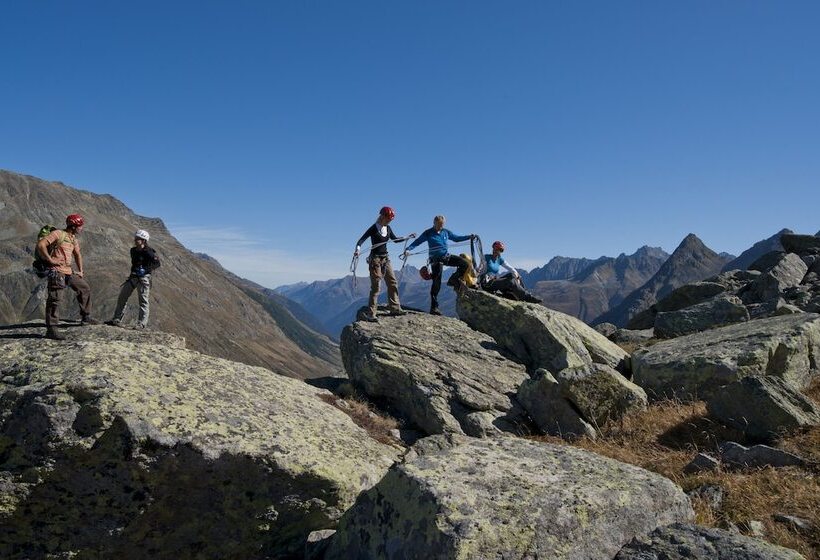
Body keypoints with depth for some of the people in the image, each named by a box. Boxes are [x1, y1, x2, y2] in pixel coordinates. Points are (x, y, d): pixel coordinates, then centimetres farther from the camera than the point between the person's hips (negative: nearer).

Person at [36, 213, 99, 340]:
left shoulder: (74, 239, 16)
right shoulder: (58, 234, -9)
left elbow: (77, 254, 31)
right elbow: (41, 244, -18)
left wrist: (80, 270, 27)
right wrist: (50, 259, -16)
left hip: (69, 271, 9)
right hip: (57, 271, -9)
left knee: (85, 288, 16)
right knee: (55, 299, -11)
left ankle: (86, 317, 27)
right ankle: (51, 329, -11)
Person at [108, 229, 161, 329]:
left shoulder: (149, 252, -12)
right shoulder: (133, 250, 9)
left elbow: (157, 264, -21)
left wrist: (146, 270, -27)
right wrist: (134, 270, 17)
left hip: (144, 278, -8)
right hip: (133, 277, 8)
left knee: (143, 300, -8)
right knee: (122, 297, 9)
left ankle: (142, 323, -6)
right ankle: (117, 320, 18)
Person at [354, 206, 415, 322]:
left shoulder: (388, 228, 7)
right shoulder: (374, 228, -12)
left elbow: (395, 239, 22)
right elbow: (361, 240, -16)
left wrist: (408, 237, 18)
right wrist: (358, 250, -33)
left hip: (385, 258, 7)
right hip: (375, 259, -7)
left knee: (393, 282, 8)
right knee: (376, 286, -10)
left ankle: (395, 308, 18)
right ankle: (371, 314, -7)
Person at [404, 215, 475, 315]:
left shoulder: (446, 232, 6)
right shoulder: (428, 233, -7)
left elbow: (457, 238, 18)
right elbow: (417, 242, -9)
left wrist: (469, 237, 10)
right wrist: (408, 249, -23)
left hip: (446, 256, 5)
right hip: (436, 260, -5)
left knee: (465, 264, -10)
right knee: (436, 284, -6)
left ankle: (454, 280, 15)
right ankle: (433, 308, 1)